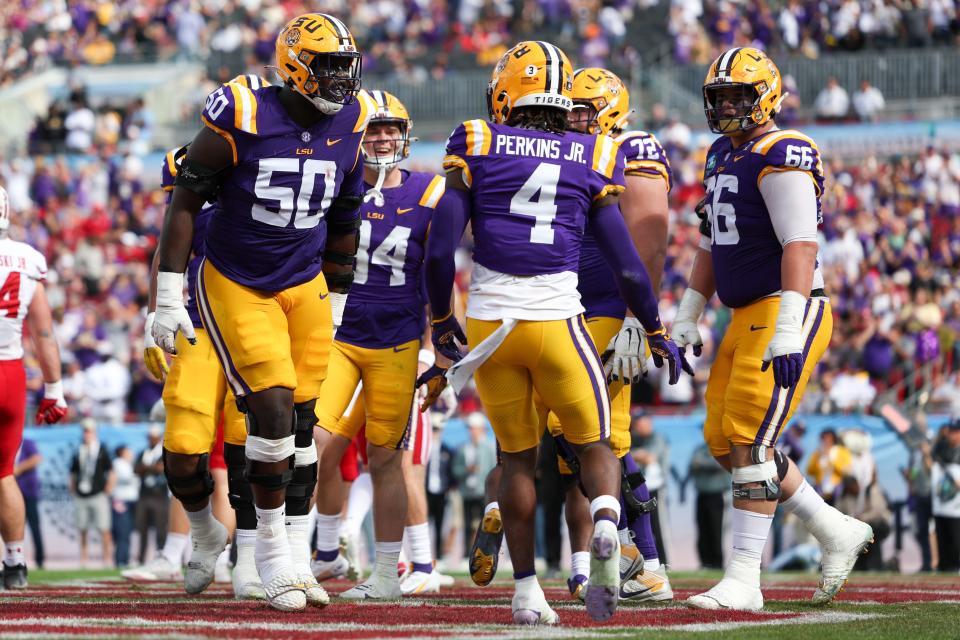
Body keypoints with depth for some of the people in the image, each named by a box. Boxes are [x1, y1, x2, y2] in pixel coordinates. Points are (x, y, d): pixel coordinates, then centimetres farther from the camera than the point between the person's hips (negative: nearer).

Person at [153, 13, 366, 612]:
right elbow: (185, 203, -10)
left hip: (306, 286, 5)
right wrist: (169, 297, -12)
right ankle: (271, 548, 2)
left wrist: (335, 306, 17)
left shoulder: (347, 125, -1)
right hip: (235, 286, -5)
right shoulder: (241, 118, -18)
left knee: (302, 421, 4)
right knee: (272, 410, -13)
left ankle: (297, 554, 14)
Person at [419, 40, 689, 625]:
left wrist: (442, 324, 13)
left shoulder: (477, 147, 2)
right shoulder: (594, 160, 4)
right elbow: (628, 269, 5)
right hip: (557, 318, -1)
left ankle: (527, 591, 11)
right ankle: (606, 521, -19)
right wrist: (657, 335, 19)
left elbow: (439, 252, -2)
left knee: (518, 456, 15)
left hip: (488, 323, 1)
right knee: (594, 444, 13)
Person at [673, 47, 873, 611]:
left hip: (787, 313, -10)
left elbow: (800, 246, -21)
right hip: (748, 317, 10)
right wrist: (687, 320, 21)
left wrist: (788, 332, -28)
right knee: (724, 441, 9)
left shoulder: (782, 156, -13)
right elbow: (712, 247, 24)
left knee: (749, 441, -13)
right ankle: (837, 533, 19)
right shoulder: (724, 157, 16)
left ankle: (744, 581, -10)